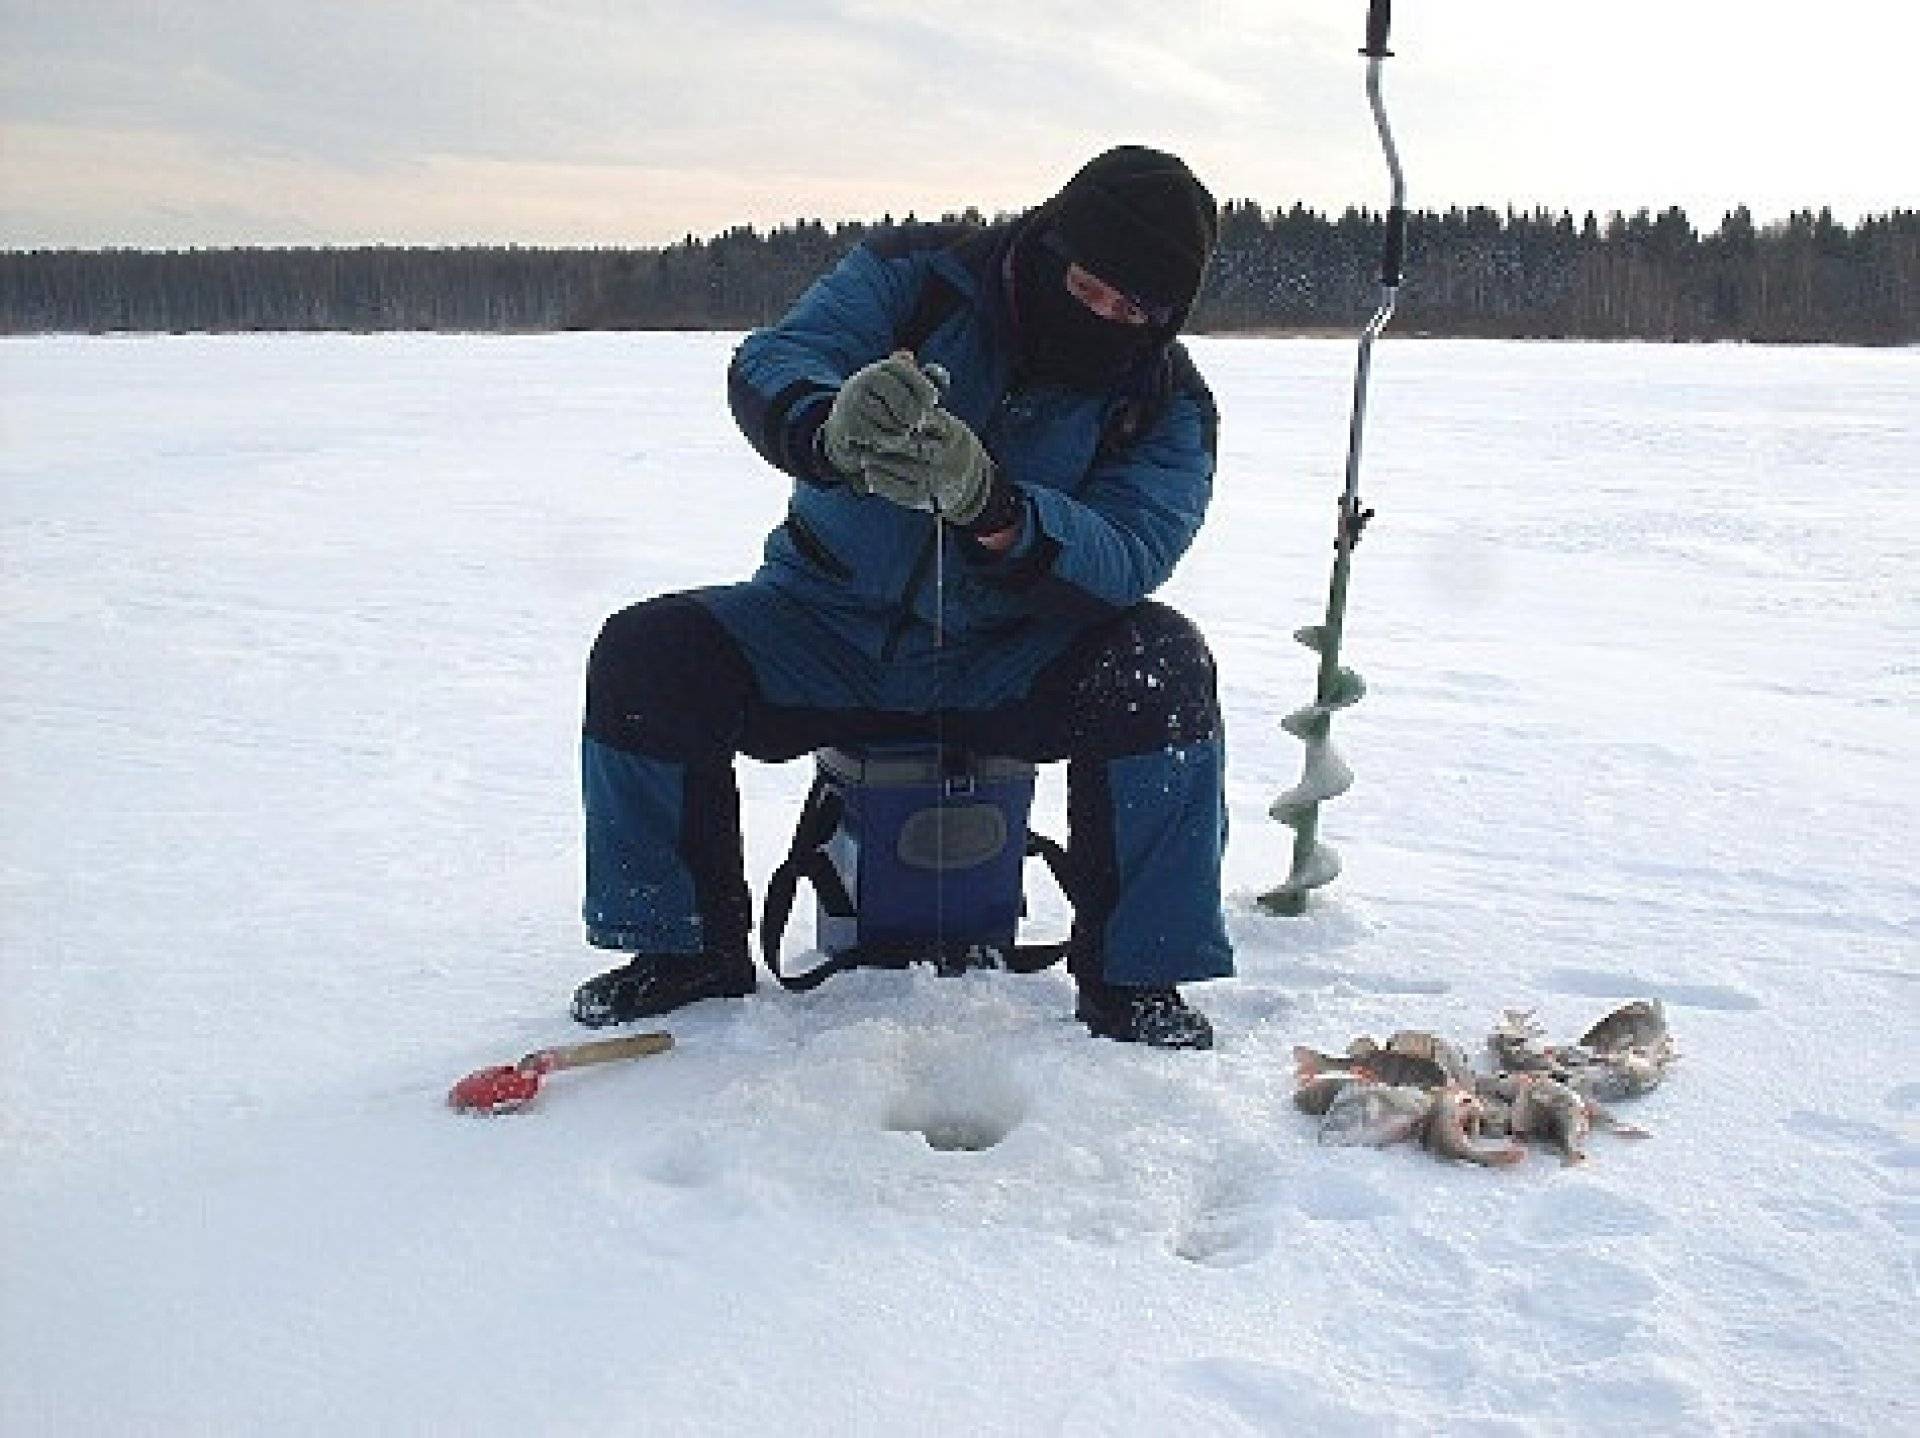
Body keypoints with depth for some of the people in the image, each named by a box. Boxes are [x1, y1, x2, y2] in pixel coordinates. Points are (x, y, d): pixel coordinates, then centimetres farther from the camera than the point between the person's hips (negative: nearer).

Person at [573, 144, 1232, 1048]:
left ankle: (1132, 974, -14)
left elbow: (1127, 557, -24)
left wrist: (990, 504, -44)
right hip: (830, 628, 1)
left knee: (1164, 665, -28)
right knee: (642, 656, -21)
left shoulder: (1168, 404, -7)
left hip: (1010, 661, 0)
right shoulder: (916, 273, -8)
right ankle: (687, 949, -2)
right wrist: (829, 430, -49)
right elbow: (771, 364, -24)